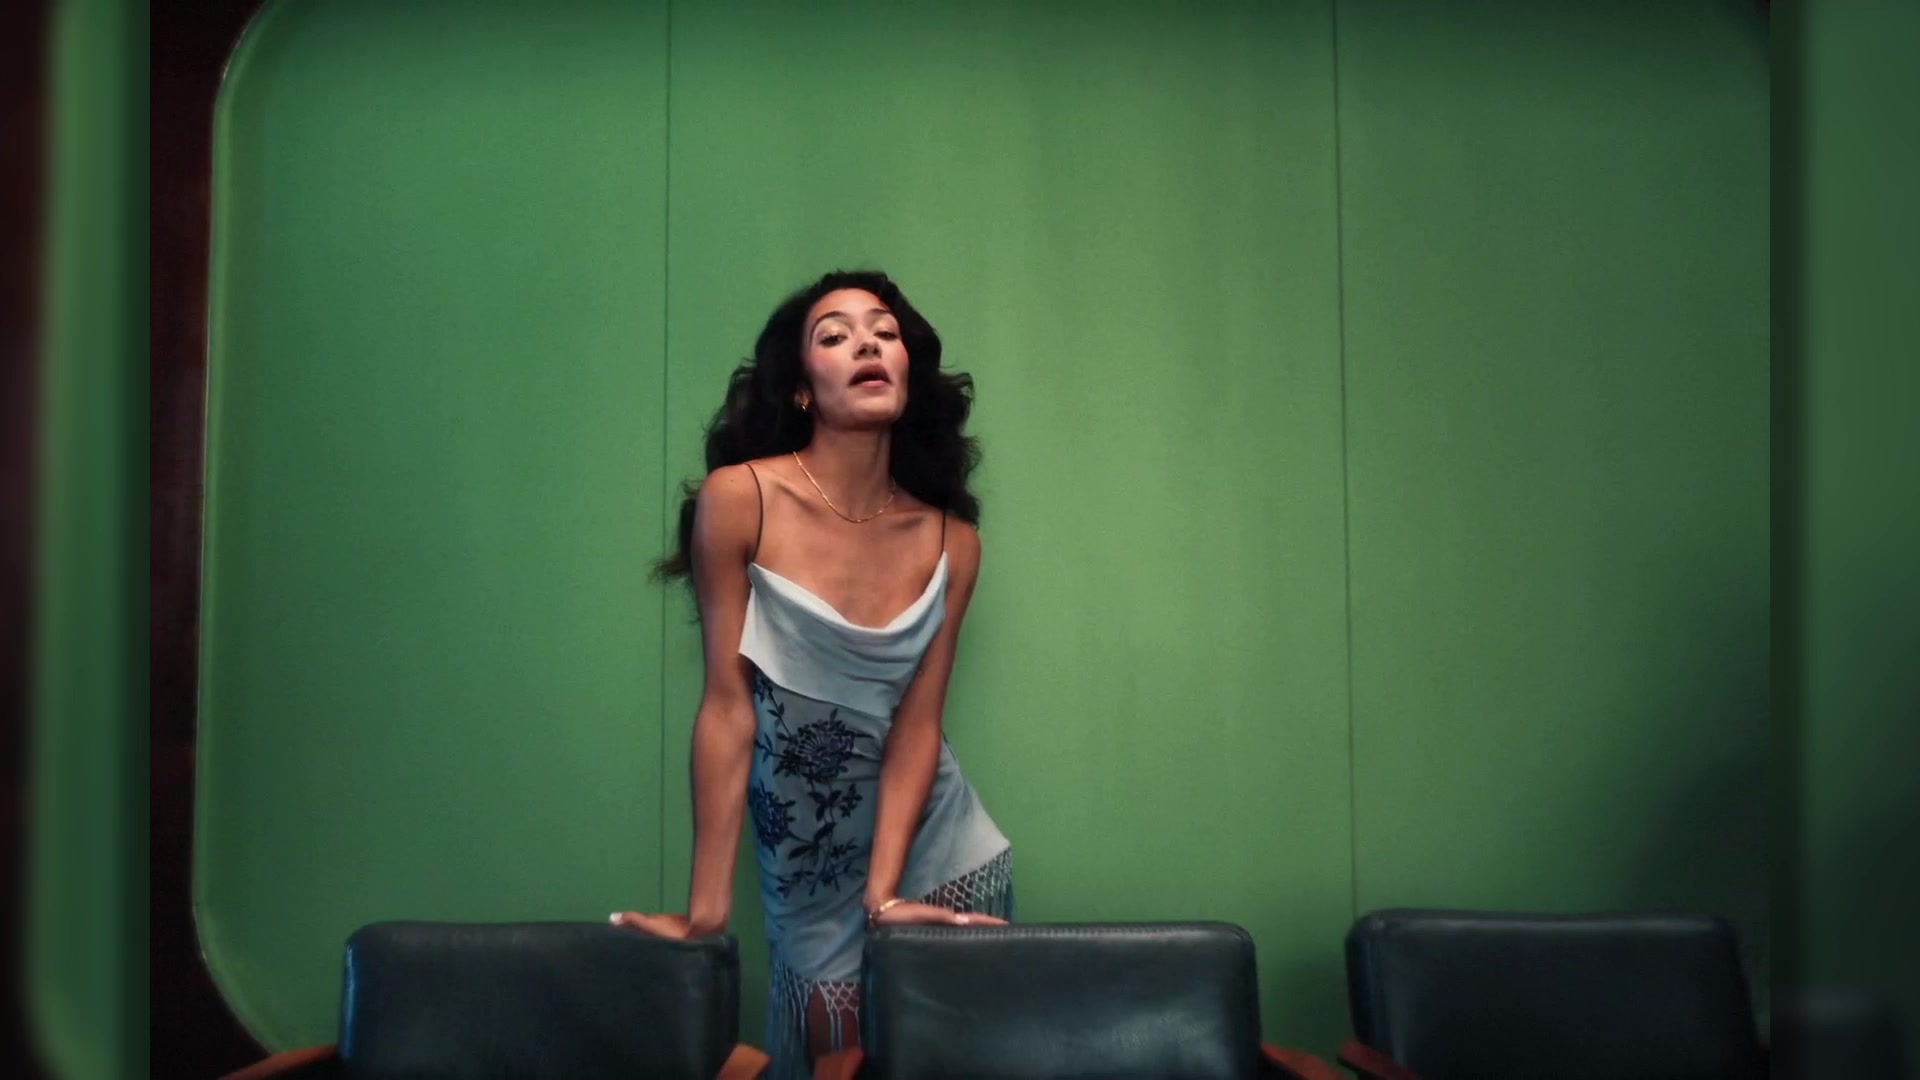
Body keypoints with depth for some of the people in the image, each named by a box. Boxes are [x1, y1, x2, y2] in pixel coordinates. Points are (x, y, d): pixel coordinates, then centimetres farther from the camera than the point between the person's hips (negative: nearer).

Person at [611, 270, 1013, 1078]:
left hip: (941, 851, 3)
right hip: (808, 871, -2)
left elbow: (917, 725, -7)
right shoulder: (739, 500, -15)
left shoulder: (950, 542, -5)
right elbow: (728, 707, -16)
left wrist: (882, 894, -18)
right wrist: (707, 909, -16)